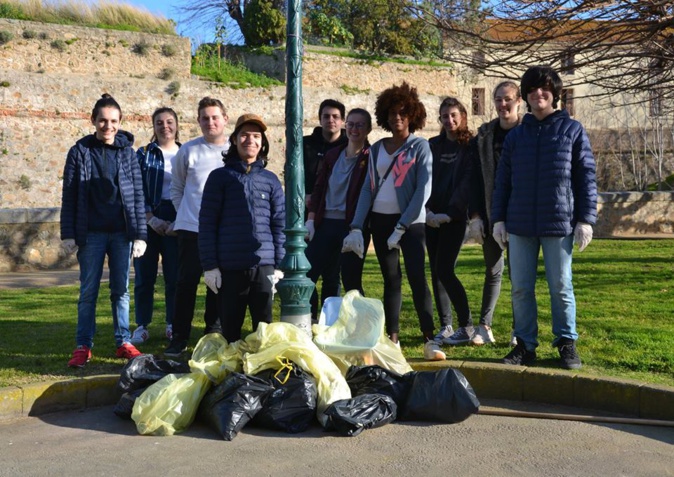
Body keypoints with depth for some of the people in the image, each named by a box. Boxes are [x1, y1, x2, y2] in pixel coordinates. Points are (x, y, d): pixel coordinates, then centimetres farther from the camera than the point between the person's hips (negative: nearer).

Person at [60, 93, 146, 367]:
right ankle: (83, 346, 11)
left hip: (122, 233, 1)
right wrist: (68, 234, -6)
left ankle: (123, 342, 15)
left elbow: (138, 195, 4)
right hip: (91, 234, -1)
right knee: (88, 291, 4)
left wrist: (139, 234, -2)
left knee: (121, 290, 7)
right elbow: (69, 196, 1)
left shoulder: (127, 152, 6)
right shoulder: (80, 152, 2)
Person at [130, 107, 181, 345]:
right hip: (148, 220, -1)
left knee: (175, 275, 2)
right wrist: (151, 219, -10)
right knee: (145, 275, 2)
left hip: (177, 221, 1)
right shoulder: (143, 154, 6)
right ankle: (142, 326, 11)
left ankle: (173, 325, 13)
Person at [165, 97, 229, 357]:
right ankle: (179, 337, 8)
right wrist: (184, 213, 7)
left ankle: (214, 334, 21)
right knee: (186, 282, -2)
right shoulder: (188, 150, 4)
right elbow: (176, 187, 14)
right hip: (190, 228, 0)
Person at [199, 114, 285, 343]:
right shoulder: (220, 177, 5)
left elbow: (279, 225, 9)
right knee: (230, 329, 6)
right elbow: (207, 223, 1)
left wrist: (278, 266, 3)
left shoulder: (271, 180, 10)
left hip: (264, 267, 1)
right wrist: (209, 265, -5)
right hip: (229, 269, -1)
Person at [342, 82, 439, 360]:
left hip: (410, 221, -4)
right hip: (379, 220, 4)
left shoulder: (420, 147, -1)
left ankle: (429, 341, -6)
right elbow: (367, 188, 8)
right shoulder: (377, 149, 11)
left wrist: (402, 226, -15)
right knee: (390, 280, 7)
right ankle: (392, 339, 12)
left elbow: (423, 189, -9)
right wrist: (356, 227, -2)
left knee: (417, 278, -10)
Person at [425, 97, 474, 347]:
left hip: (454, 217, -5)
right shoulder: (432, 146, 13)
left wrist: (449, 214, -16)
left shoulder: (470, 147, 0)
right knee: (436, 272, 5)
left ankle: (467, 327, -1)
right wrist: (427, 210, -7)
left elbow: (467, 183, -8)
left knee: (445, 270, -12)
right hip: (431, 217, 5)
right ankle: (445, 327, 13)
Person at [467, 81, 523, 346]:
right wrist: (475, 215, -1)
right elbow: (477, 178, 6)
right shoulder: (484, 135, 8)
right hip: (490, 214, 3)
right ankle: (484, 326, 15)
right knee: (493, 270, 9)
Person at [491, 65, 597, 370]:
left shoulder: (572, 130, 3)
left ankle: (567, 344, 17)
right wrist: (498, 219, 6)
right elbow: (503, 180, 12)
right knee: (521, 288, 5)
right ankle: (525, 344, 15)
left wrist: (586, 219, -5)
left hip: (559, 223, -3)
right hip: (520, 224, 3)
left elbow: (586, 177, 0)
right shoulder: (515, 135, 11)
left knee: (561, 287, 4)